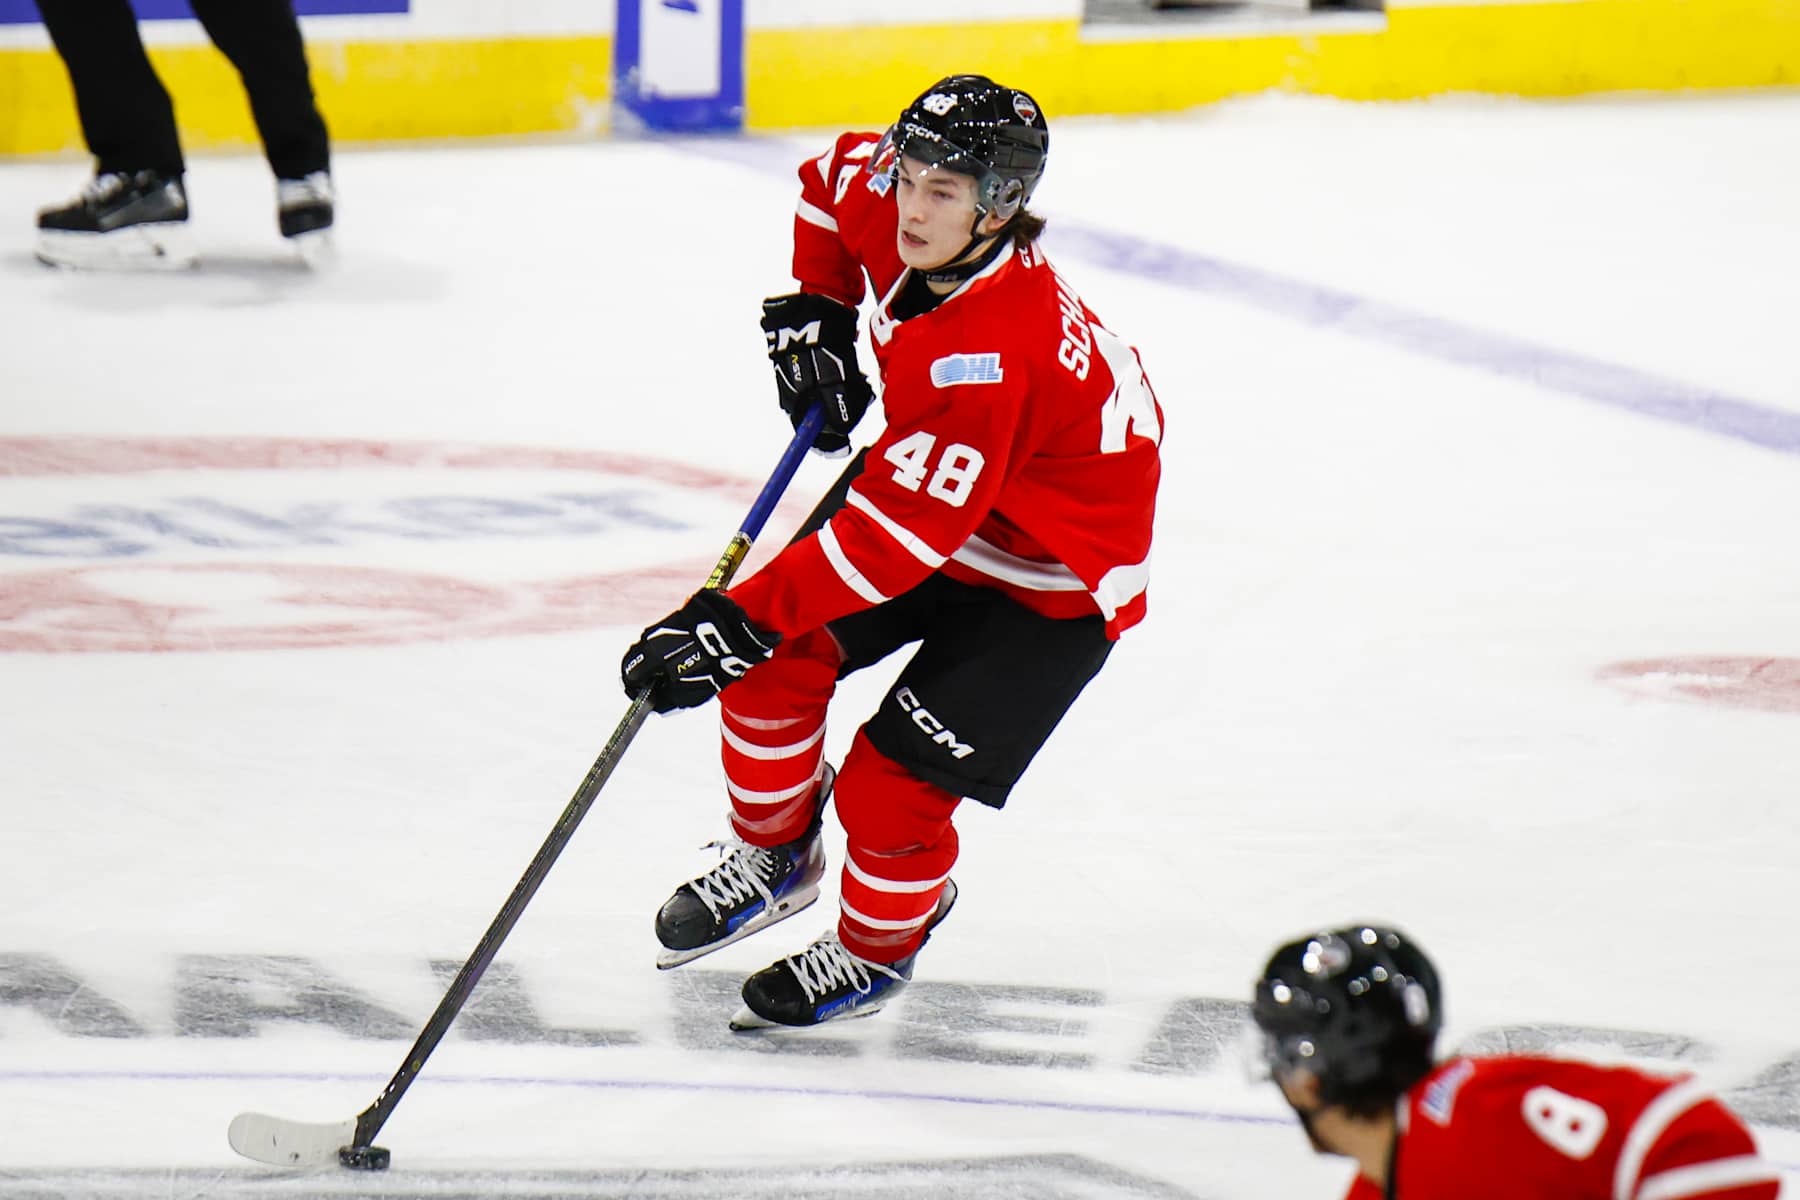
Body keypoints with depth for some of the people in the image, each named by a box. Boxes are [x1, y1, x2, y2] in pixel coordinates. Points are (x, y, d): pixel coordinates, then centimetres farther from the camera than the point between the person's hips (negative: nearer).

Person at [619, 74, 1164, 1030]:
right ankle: (772, 860, 25)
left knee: (891, 790, -11)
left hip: (1055, 579, -8)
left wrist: (738, 622, -39)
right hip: (930, 483, 8)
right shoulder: (884, 201, -17)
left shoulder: (995, 352, -40)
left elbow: (896, 531, -40)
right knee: (775, 663, -2)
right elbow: (835, 175, 10)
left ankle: (878, 947, 21)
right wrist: (816, 309, -1)